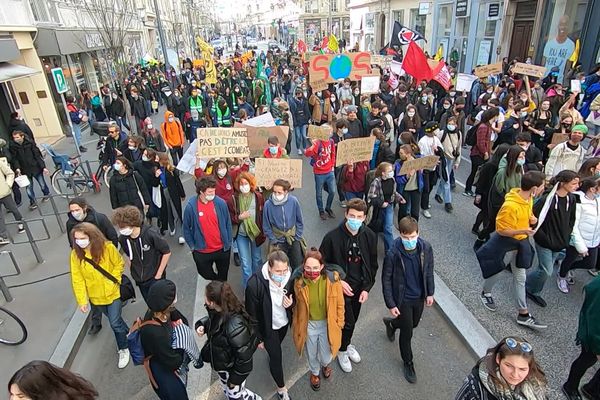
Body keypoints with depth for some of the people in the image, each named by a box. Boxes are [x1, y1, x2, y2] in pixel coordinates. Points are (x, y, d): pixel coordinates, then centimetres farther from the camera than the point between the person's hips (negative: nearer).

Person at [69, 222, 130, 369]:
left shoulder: (107, 247, -21)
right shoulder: (76, 254, -14)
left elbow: (119, 264, -8)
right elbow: (77, 279, -12)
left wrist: (112, 280, -18)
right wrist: (81, 300, -14)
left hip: (113, 293, -3)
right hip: (96, 296, 3)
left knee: (115, 322, -2)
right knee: (114, 319, 22)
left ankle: (123, 349, 22)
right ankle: (127, 335, 50)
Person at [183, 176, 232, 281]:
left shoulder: (221, 203, -13)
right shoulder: (191, 206, -16)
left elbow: (228, 224, -1)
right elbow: (186, 229, -3)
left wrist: (228, 243, 3)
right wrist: (192, 246, 0)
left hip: (222, 249, 1)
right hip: (202, 252, -1)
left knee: (223, 277, 21)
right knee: (207, 276, 21)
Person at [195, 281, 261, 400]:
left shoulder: (234, 326, -42)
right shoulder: (218, 311, -17)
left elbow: (244, 356, -30)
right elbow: (211, 319, 8)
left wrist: (236, 378, -17)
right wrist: (202, 325, -14)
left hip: (234, 368, -8)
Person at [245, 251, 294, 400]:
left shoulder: (289, 277, -23)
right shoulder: (255, 284, -35)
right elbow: (252, 314, -20)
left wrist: (291, 303, -25)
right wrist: (258, 337, -9)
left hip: (284, 322, 4)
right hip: (268, 327, -3)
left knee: (276, 348, 29)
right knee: (276, 356, 10)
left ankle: (272, 359, 62)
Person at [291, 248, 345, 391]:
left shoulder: (333, 278, -23)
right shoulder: (299, 281, -22)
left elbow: (339, 304, -8)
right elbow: (297, 305, -2)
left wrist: (339, 324, 1)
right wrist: (296, 325, 7)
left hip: (327, 324, 0)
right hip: (308, 324, 1)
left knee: (326, 357, 16)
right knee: (311, 355, 24)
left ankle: (325, 365, 55)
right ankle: (314, 372, 59)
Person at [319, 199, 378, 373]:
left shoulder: (370, 236, -11)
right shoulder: (332, 237, -22)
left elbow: (373, 265, 1)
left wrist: (367, 288, -5)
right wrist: (338, 281, -17)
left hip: (359, 287, 4)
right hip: (341, 287, -4)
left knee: (353, 320, 21)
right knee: (347, 321, 0)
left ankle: (347, 344, 49)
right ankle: (342, 350, 31)